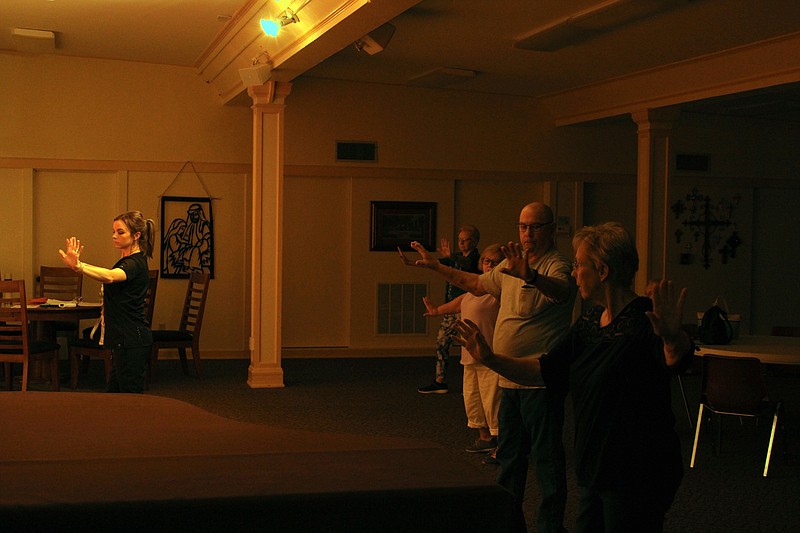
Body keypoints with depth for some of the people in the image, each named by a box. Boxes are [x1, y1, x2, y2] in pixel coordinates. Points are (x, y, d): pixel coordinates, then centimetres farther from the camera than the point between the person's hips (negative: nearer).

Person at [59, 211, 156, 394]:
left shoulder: (135, 263, -18)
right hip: (125, 339, 11)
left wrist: (79, 266, -54)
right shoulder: (128, 261, 16)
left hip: (132, 342, -11)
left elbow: (110, 276, -40)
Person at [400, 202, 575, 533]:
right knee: (509, 455, 17)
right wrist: (434, 266, 31)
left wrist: (529, 275, -54)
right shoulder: (510, 266, 14)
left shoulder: (556, 266, -12)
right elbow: (476, 284, 29)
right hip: (510, 378, 9)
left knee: (547, 456, -4)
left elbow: (560, 290, -35)